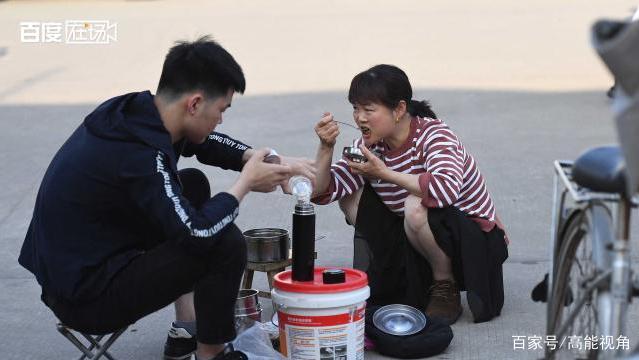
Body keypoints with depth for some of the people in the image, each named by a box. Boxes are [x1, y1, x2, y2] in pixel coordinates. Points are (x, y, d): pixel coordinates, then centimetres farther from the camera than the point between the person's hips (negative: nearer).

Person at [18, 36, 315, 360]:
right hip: (88, 302, -10)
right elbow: (198, 233, -32)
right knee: (226, 244, -18)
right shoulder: (138, 155, -28)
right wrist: (246, 182, -16)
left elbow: (203, 141, 17)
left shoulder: (133, 109, -1)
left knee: (192, 184, 19)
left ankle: (186, 330, 18)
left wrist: (259, 160, 2)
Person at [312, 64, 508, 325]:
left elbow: (446, 189, -43)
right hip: (412, 243, 7)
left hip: (473, 239, -7)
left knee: (416, 206, -36)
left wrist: (384, 173, -36)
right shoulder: (369, 146, -3)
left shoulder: (433, 135, -21)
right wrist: (326, 148, -21)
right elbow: (321, 192, -5)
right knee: (349, 192, -2)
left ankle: (445, 288, -10)